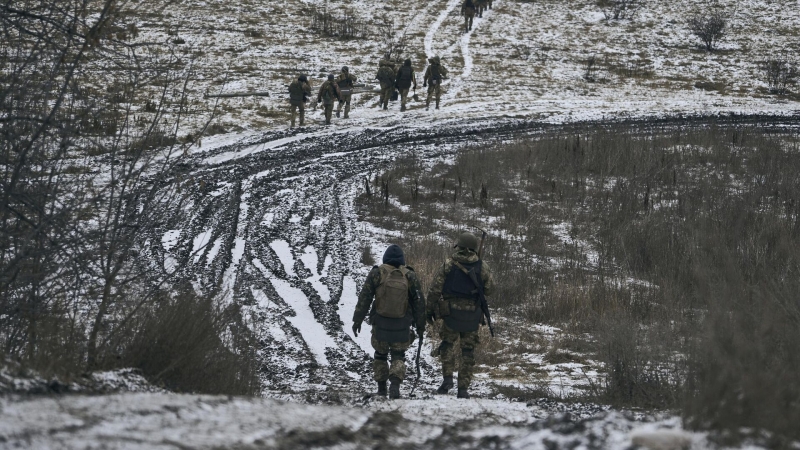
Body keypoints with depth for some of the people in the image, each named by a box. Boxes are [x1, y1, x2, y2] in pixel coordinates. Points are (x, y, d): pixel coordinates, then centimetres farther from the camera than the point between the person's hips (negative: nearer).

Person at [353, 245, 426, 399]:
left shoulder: (376, 273, -6)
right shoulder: (410, 276, -2)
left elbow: (364, 298, -4)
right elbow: (419, 302, 2)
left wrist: (357, 320, 3)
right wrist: (420, 325, 12)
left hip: (381, 324, 0)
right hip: (402, 326, 0)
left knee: (380, 354, 16)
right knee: (398, 357, 8)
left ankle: (381, 389, 20)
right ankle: (395, 384, -15)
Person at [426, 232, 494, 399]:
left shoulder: (448, 264, -6)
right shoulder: (482, 267, -3)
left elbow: (435, 289, -6)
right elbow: (489, 289, 4)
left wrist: (429, 310, 5)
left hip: (451, 311, -1)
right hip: (473, 314, 1)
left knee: (448, 343, 20)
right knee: (468, 350, 10)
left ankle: (447, 378, 5)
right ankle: (463, 388, 9)